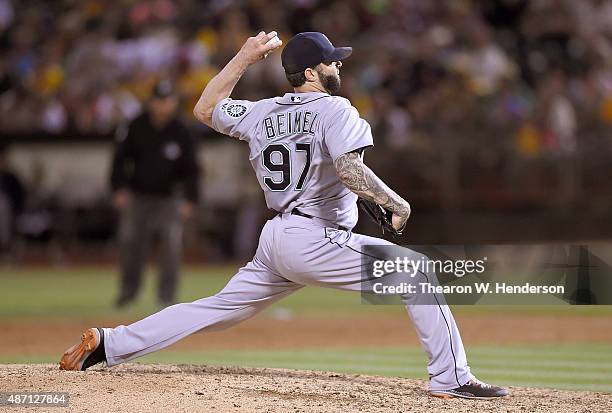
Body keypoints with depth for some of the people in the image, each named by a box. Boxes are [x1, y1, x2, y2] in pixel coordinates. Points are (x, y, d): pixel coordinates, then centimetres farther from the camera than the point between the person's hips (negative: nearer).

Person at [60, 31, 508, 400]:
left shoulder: (261, 113, 14)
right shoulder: (334, 109, -8)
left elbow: (205, 109, 30)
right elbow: (350, 170, -23)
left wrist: (245, 56, 32)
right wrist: (395, 202, -12)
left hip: (275, 241, 8)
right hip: (317, 239, -8)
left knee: (218, 309, 15)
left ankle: (107, 343, 11)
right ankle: (451, 379, -11)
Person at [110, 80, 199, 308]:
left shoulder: (181, 133, -8)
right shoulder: (136, 128, -6)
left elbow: (190, 169, -4)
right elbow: (120, 159, 2)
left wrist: (190, 199, -14)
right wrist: (119, 188, -8)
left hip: (168, 198, -1)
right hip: (137, 196, 1)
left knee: (171, 242, -13)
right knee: (130, 242, 4)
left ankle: (167, 294, -3)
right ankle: (129, 289, 24)